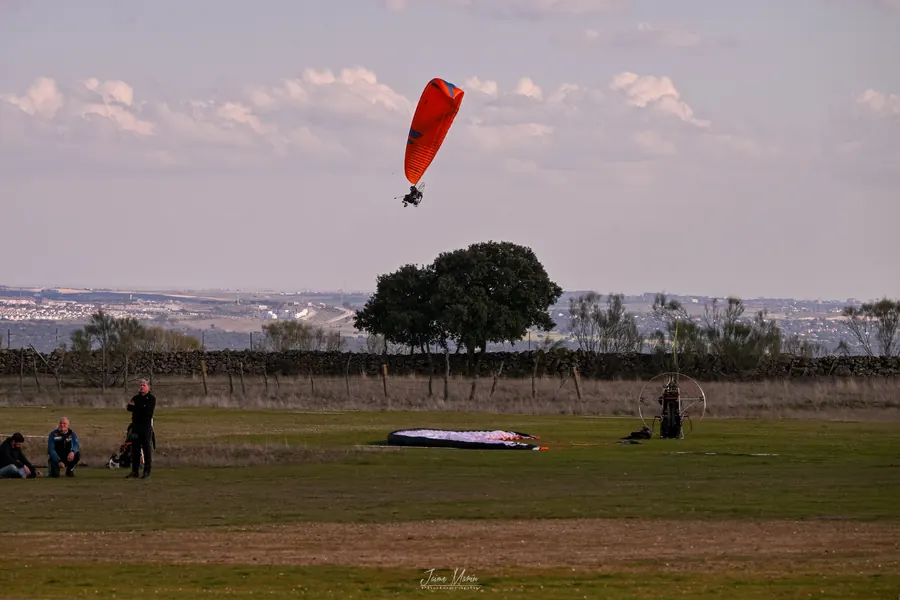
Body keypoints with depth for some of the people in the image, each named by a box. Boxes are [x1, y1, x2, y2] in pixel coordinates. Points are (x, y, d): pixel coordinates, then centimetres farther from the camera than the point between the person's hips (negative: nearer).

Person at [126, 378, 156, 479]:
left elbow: (148, 410, -13)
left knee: (146, 448, -6)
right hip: (136, 425, 5)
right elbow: (129, 407, 4)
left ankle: (147, 471, -5)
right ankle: (134, 471, 7)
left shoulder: (151, 398, 2)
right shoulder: (136, 398, 18)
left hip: (146, 426, -5)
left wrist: (135, 407, -3)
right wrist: (141, 408, -13)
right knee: (135, 448, 4)